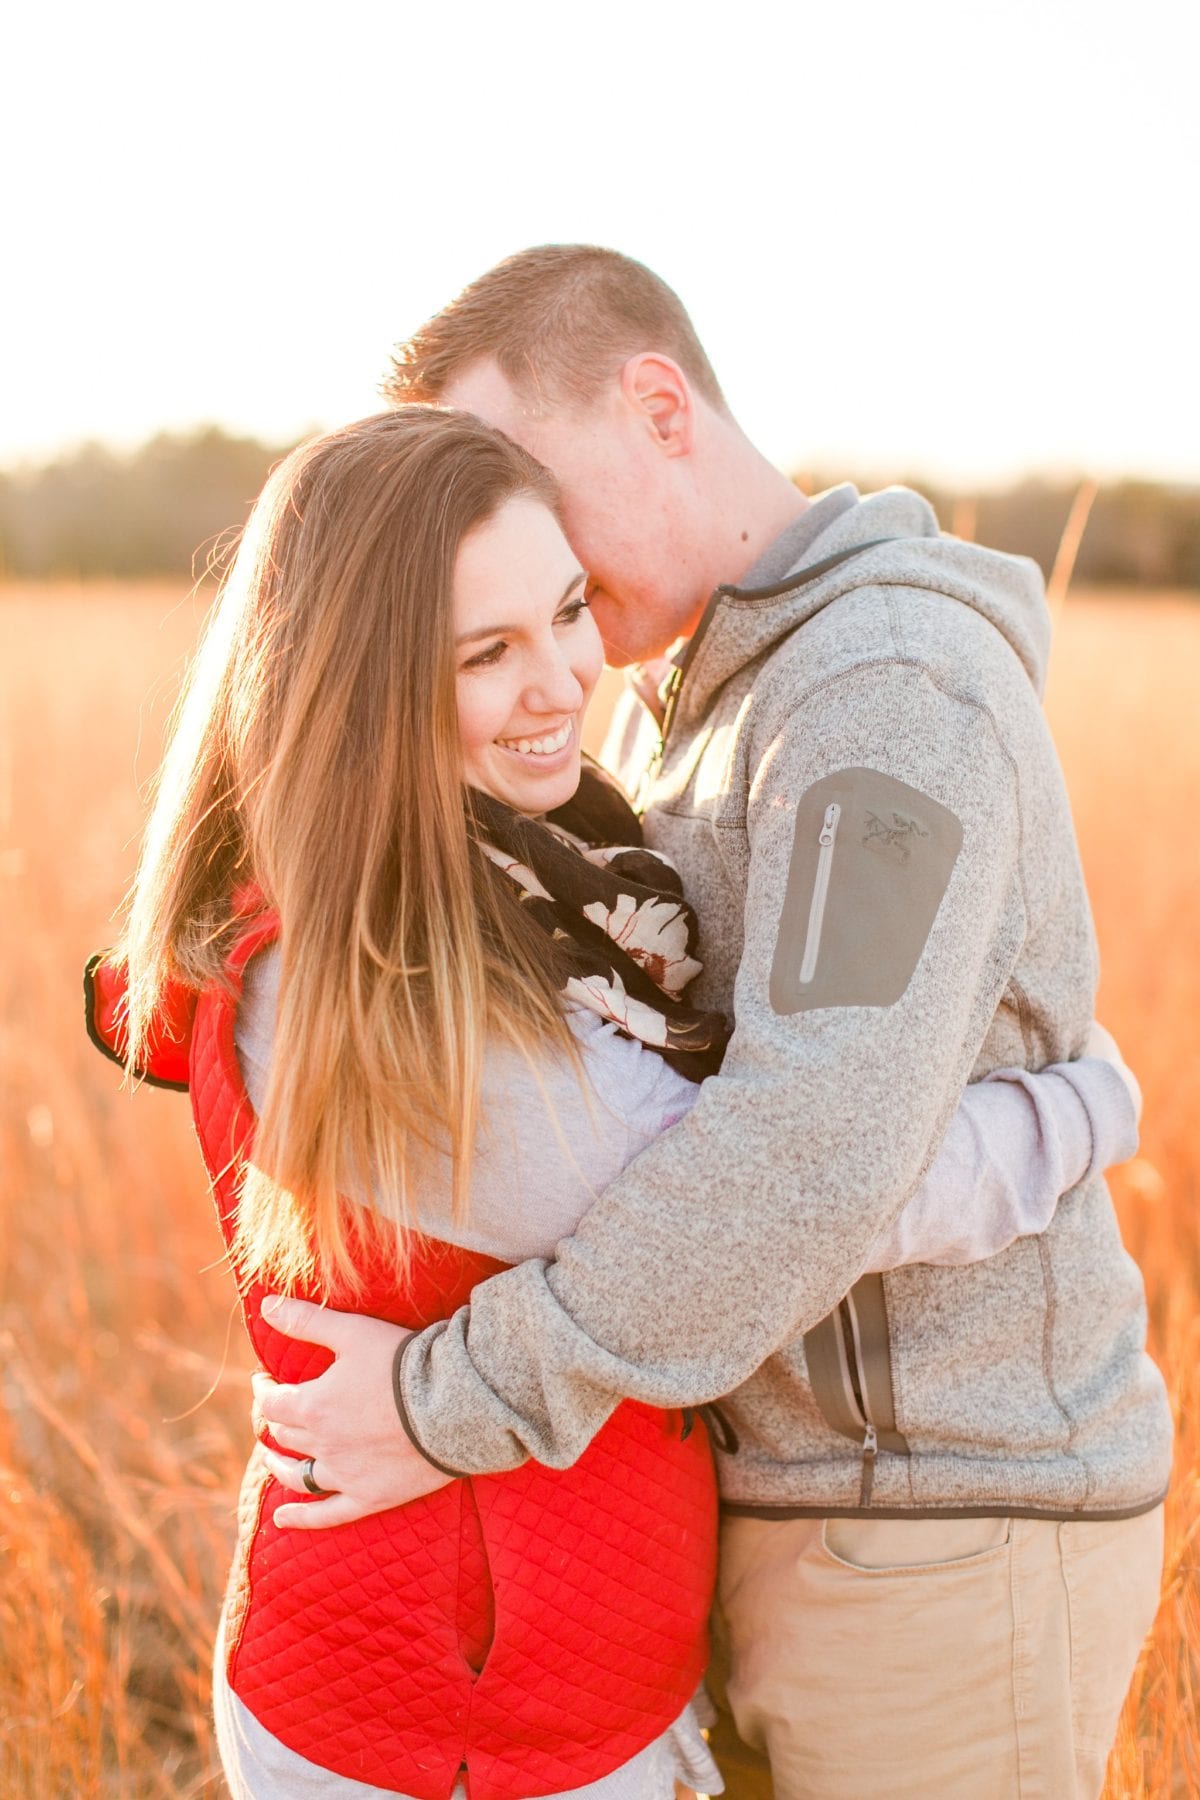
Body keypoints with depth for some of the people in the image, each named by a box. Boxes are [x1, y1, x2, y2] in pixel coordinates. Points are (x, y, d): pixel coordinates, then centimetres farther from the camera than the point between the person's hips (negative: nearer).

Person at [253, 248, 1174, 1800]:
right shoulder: (756, 699, 13)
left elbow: (817, 1153, -32)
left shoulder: (895, 684, -22)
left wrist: (458, 1404, -24)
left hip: (942, 1543, -10)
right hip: (839, 1494, 10)